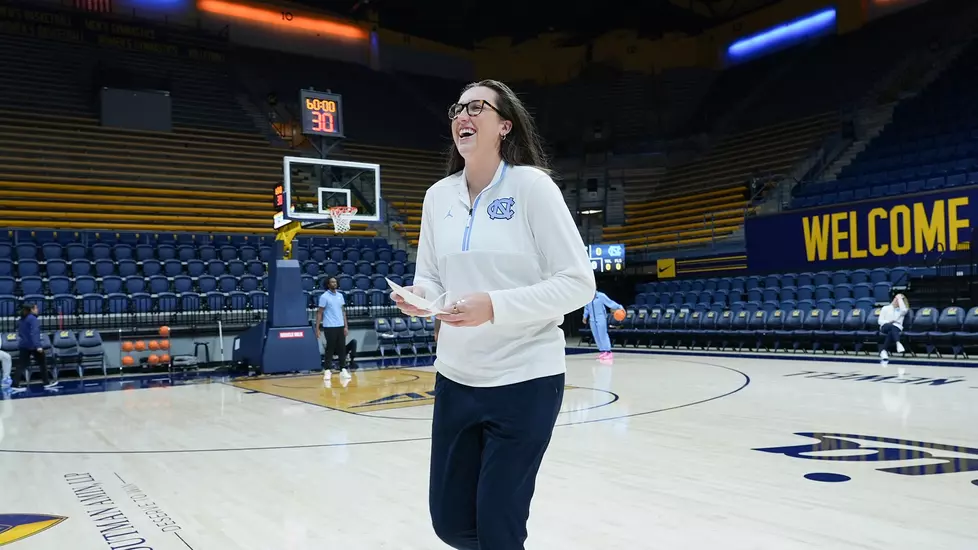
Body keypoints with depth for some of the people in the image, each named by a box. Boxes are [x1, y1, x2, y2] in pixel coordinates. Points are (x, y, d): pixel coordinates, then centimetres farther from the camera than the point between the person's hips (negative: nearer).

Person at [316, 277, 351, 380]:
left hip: (340, 326, 5)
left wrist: (346, 326, 8)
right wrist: (317, 328, -10)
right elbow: (319, 313, -4)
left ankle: (343, 369, 9)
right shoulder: (324, 296, -5)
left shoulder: (340, 296, 10)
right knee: (330, 349, -1)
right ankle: (327, 370, 8)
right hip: (329, 327, -5)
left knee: (342, 348, 4)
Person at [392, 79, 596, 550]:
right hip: (456, 378, 5)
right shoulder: (438, 196, 5)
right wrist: (419, 297, -11)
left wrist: (494, 307, -25)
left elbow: (578, 283, -13)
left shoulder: (531, 184, -11)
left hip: (525, 379, -5)